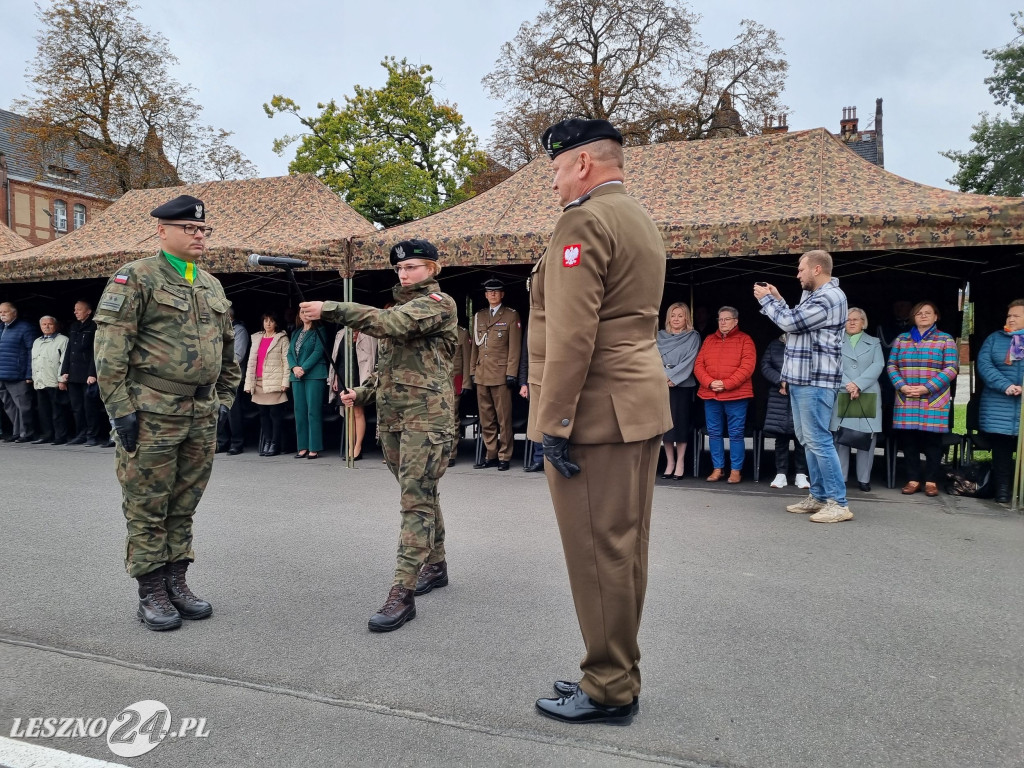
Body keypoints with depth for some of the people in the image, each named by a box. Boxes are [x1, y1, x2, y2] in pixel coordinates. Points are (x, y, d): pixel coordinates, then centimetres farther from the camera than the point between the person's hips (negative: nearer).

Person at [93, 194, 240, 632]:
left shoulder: (212, 285, 15)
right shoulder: (136, 278, -5)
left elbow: (226, 346, 23)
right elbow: (109, 346, -11)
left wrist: (225, 397, 17)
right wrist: (119, 407, -15)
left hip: (201, 414, 6)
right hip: (151, 414, -6)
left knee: (184, 507, 13)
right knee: (147, 509, 3)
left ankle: (176, 583, 25)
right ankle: (151, 595, 14)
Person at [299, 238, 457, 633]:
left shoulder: (438, 303, -6)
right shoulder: (402, 307, 23)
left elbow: (391, 323, -24)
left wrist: (330, 309, -27)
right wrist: (362, 392, 12)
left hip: (426, 418, -9)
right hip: (391, 418, 9)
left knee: (417, 501, -10)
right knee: (421, 495, 17)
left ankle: (402, 593, -11)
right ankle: (435, 565, 30)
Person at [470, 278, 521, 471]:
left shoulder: (511, 315, 4)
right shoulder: (478, 316, 18)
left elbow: (514, 346, -2)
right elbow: (475, 346, 18)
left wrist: (511, 373, -9)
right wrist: (473, 371, 12)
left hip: (500, 374, -5)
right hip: (481, 374, 5)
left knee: (503, 418, -2)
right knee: (486, 418, 8)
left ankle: (504, 457, 5)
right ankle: (491, 455, 15)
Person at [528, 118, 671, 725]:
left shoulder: (584, 221, -13)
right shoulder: (643, 221, 18)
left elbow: (570, 335, -21)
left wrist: (554, 422, -19)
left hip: (596, 414, -10)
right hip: (641, 404, 10)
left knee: (598, 554, 0)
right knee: (625, 548, 16)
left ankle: (609, 691, 14)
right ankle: (618, 672, 30)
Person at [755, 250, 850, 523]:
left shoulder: (829, 297, -15)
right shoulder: (813, 295, 18)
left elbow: (791, 322, -17)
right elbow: (794, 322, 18)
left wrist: (765, 299, -4)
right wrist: (777, 299, 12)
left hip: (815, 381, -11)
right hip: (802, 378, 11)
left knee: (818, 440, -10)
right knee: (807, 440, 14)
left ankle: (838, 503, -5)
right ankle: (819, 496, 21)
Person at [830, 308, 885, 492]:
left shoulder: (874, 343, 17)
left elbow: (878, 365, 1)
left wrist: (858, 384, -12)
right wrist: (848, 386, -15)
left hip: (868, 396, 1)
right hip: (841, 396, -1)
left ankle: (864, 479, 5)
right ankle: (839, 478, 1)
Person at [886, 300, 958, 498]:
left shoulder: (945, 340, 6)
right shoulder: (901, 339, 14)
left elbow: (951, 368, -2)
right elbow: (891, 365, 10)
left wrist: (927, 388, -12)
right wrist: (902, 386, -7)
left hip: (935, 402, -2)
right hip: (906, 401, 2)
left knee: (932, 441, 0)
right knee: (908, 441, 2)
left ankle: (931, 481, 9)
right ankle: (913, 480, 11)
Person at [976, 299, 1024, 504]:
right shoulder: (995, 338, 9)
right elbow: (983, 364, -3)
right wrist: (1005, 386, -16)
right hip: (999, 407, 0)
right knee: (1001, 446, 2)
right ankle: (1003, 488, 11)